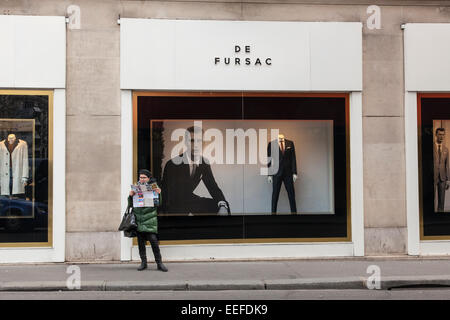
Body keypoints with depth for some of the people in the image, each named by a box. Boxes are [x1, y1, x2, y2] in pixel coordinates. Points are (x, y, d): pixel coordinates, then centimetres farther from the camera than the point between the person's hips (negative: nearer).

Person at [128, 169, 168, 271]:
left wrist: (158, 194, -16)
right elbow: (130, 204, 12)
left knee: (154, 240, -8)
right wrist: (130, 196, -7)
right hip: (139, 219, 3)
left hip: (150, 219, -3)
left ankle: (159, 263, -1)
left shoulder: (153, 187, 5)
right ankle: (143, 262, 13)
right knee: (141, 242, 4)